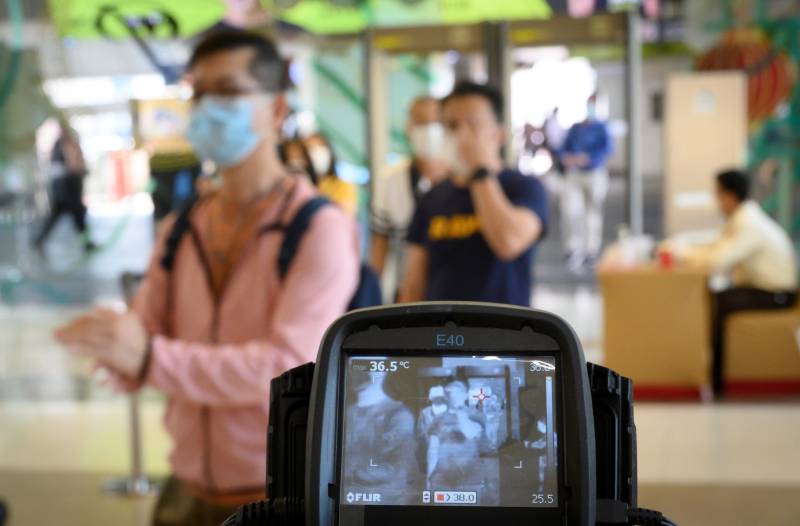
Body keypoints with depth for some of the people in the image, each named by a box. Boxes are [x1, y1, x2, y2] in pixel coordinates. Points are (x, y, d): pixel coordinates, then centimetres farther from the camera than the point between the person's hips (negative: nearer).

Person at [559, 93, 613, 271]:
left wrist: (587, 158, -23)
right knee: (569, 210, -12)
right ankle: (574, 248, -6)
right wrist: (566, 158, -7)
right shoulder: (575, 128, 13)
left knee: (593, 212, 6)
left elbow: (607, 149, -14)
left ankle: (591, 250, 18)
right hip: (573, 175, 3)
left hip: (595, 175, -3)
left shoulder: (601, 128, 0)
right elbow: (565, 148, 16)